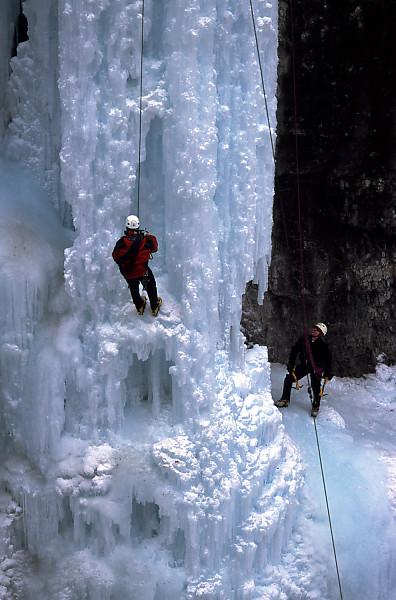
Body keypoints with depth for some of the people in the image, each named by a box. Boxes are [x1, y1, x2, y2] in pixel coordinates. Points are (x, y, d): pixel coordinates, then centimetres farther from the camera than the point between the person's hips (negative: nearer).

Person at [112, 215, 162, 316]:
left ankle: (139, 307, 51)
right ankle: (155, 307, 41)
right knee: (151, 286, 27)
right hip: (143, 271, -1)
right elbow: (154, 248, -1)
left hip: (128, 274, 1)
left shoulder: (122, 242, -23)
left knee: (133, 288, 31)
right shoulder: (144, 239, -21)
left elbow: (115, 256, -12)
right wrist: (151, 237, 16)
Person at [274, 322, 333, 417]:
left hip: (316, 369, -3)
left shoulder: (323, 346, -17)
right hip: (304, 365, 4)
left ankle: (315, 407, 19)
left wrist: (327, 375, -12)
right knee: (289, 378, -2)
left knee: (316, 387, -7)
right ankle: (285, 400, 14)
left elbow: (328, 360, -9)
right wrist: (291, 365, -1)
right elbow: (294, 351, 1)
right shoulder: (304, 339, -9)